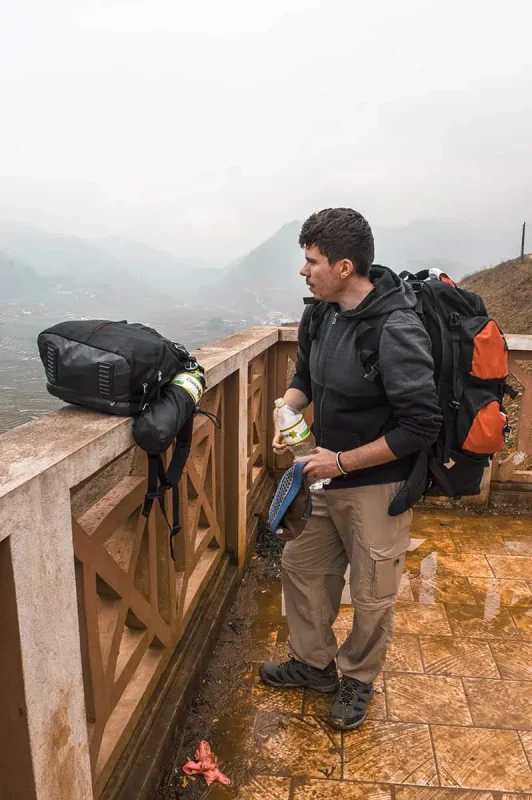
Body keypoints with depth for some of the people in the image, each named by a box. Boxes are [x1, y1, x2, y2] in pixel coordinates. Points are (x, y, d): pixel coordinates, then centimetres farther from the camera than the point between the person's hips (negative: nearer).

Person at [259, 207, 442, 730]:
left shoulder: (397, 331, -26)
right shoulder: (319, 314, -2)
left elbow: (421, 427, -25)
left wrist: (342, 461, -21)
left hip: (378, 485, -7)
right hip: (328, 477, 8)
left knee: (371, 594, 12)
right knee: (302, 566, 19)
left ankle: (357, 680, 40)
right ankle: (313, 663, 43)